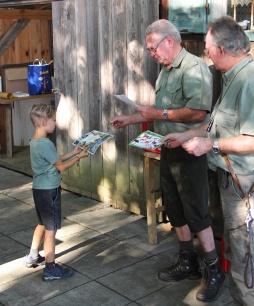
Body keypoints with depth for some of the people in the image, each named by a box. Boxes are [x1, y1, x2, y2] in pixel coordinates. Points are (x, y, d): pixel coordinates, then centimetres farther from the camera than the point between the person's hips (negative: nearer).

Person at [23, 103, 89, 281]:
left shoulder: (35, 142, 8)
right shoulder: (46, 144, -22)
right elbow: (61, 167, -16)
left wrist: (72, 153, 14)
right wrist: (79, 157, -6)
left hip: (39, 189, 10)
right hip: (49, 191, -10)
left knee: (43, 224, 24)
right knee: (51, 228, -1)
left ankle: (33, 257, 36)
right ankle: (51, 269, 7)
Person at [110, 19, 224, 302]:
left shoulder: (194, 67, -15)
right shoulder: (165, 71, 14)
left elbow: (198, 112, -26)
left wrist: (160, 114, -18)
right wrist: (129, 119, 17)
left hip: (189, 151, -9)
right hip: (168, 150, 9)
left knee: (196, 213, -3)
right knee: (175, 210, 15)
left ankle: (214, 270, 12)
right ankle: (188, 263, 29)